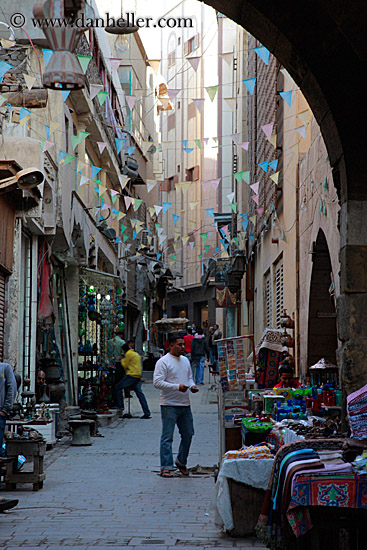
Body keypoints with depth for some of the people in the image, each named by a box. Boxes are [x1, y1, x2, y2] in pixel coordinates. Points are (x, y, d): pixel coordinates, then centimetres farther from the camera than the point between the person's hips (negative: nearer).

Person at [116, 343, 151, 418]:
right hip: (138, 376, 8)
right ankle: (147, 413, -2)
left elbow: (125, 365, -3)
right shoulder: (136, 354, 23)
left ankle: (120, 405, 1)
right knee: (139, 393, 5)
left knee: (118, 386, 4)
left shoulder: (129, 354, -5)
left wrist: (122, 360, 14)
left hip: (131, 376, -8)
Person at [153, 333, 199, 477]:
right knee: (167, 437, -5)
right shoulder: (163, 361, -8)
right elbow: (157, 382, -16)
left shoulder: (185, 360, 15)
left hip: (185, 405, 7)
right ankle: (166, 467, -2)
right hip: (169, 405, -7)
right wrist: (177, 387, -21)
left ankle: (181, 461, 30)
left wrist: (192, 386, 2)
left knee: (188, 434, 12)